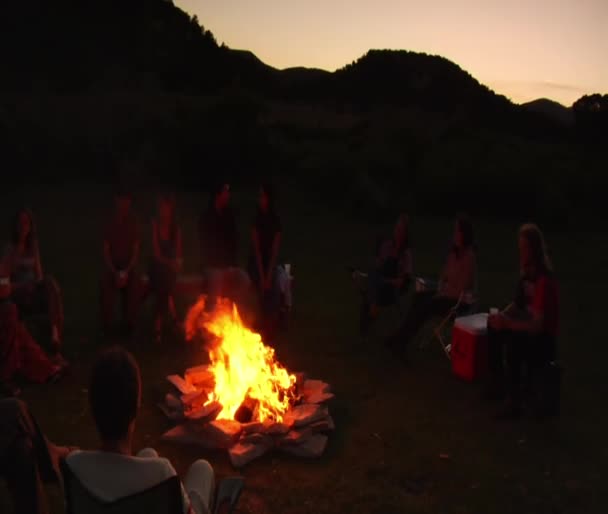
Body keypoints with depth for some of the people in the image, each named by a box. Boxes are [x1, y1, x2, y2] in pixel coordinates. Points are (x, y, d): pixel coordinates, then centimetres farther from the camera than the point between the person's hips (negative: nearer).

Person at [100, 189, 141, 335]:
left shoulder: (133, 224, 0)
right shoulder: (109, 225, -1)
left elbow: (136, 251, -1)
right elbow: (106, 252, -2)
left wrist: (126, 271, -12)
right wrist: (115, 272, -13)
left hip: (129, 271, 1)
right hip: (111, 271, 0)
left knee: (131, 305, -5)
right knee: (107, 305, -10)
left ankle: (129, 332, 10)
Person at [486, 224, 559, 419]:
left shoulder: (545, 280, -25)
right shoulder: (526, 272, -1)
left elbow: (537, 326, -28)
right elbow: (518, 304, 12)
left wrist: (507, 323, -31)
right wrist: (503, 315, -5)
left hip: (544, 339, -8)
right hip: (528, 328, 9)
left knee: (513, 341, -33)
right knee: (493, 326, -7)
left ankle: (514, 400, -23)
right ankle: (497, 382, -1)